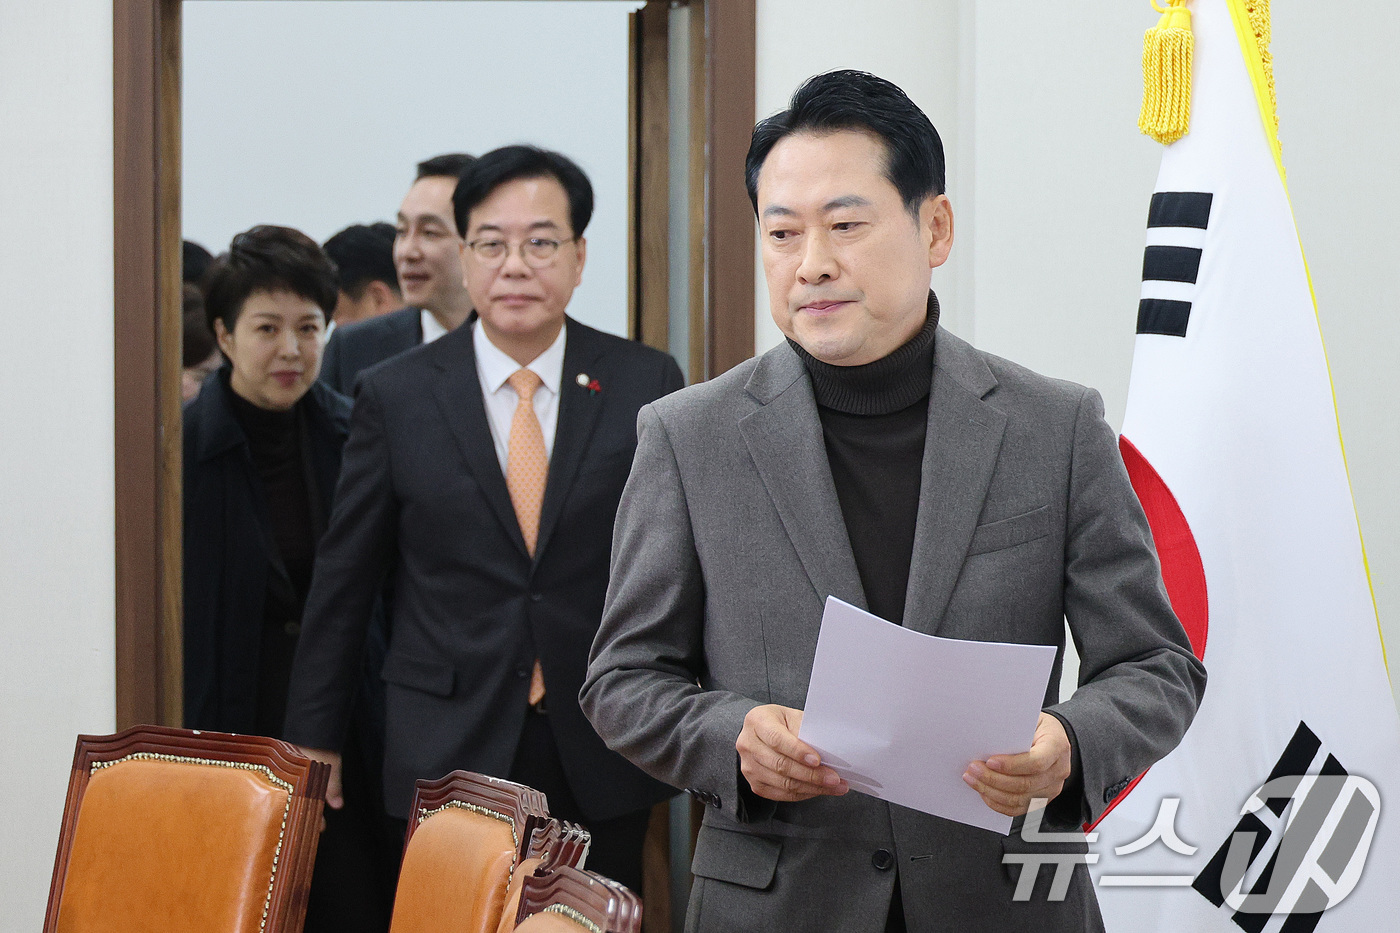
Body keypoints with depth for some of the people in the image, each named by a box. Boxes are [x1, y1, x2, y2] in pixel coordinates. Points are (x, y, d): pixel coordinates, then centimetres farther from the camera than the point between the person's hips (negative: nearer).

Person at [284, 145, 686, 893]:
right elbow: (342, 583, 5)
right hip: (448, 755, 0)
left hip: (603, 764, 1)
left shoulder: (645, 385, 2)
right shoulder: (396, 396, 1)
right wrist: (313, 744, 5)